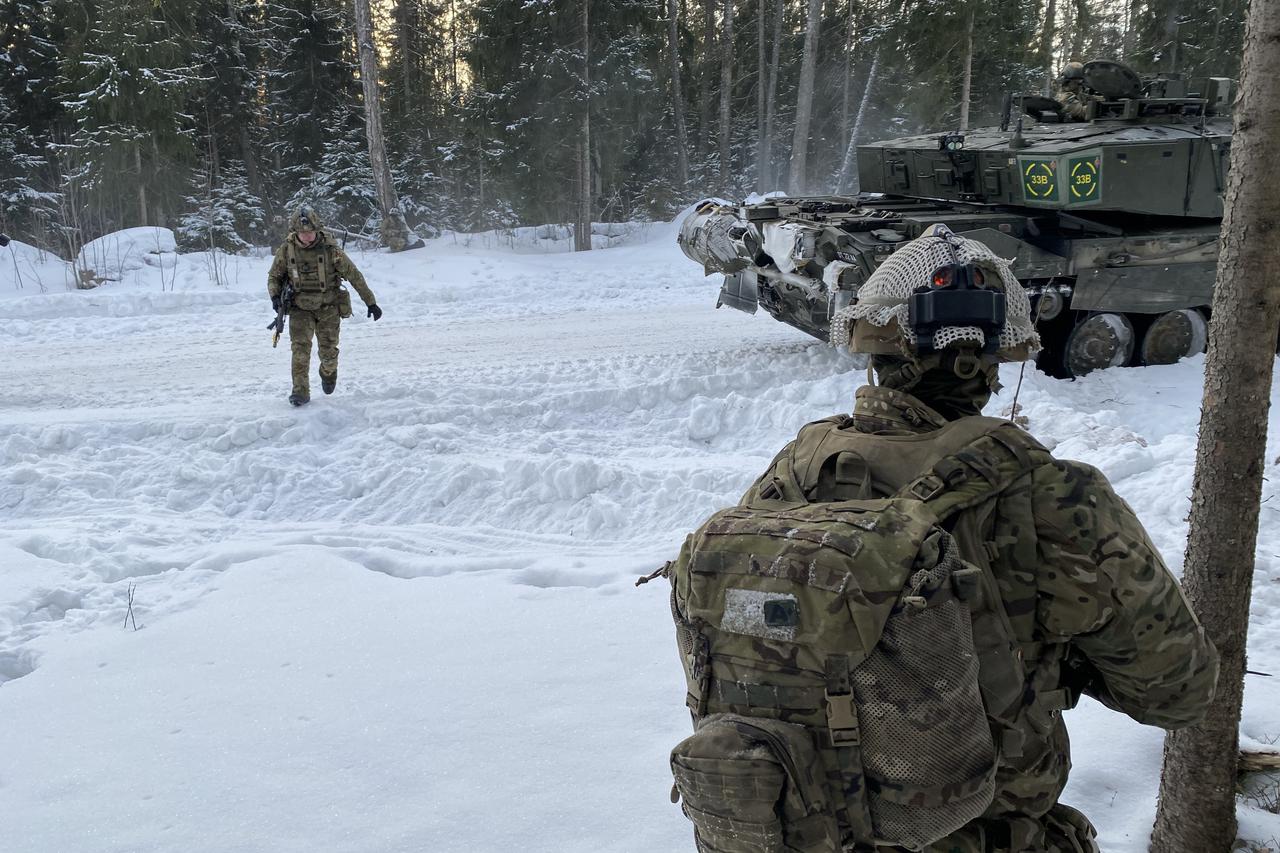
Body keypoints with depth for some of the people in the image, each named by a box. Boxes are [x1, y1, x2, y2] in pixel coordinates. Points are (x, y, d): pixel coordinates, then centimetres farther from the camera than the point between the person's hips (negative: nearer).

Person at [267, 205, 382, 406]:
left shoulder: (331, 250, -16)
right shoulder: (286, 250, -9)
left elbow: (354, 276, -9)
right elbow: (274, 276, 6)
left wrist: (371, 302, -6)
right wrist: (275, 296, -13)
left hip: (328, 307, -1)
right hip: (300, 308, 1)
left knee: (328, 351, 4)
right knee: (300, 347, -14)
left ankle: (328, 372, 38)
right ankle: (300, 391, -8)